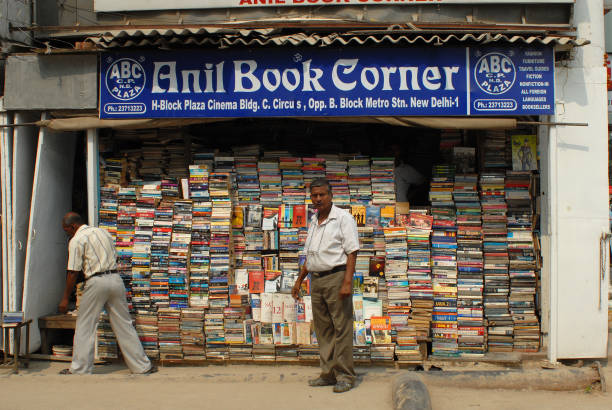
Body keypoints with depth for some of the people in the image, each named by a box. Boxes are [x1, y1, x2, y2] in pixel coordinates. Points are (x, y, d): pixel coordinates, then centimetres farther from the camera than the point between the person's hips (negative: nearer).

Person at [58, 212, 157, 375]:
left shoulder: (76, 241, -3)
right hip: (115, 278, 6)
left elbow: (73, 273, -6)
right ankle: (142, 365, 12)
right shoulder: (103, 232, 17)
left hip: (96, 282, -6)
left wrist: (65, 298, 0)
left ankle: (80, 368, 10)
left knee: (85, 327, 6)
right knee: (124, 325, 10)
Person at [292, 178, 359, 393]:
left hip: (336, 277, -7)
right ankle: (328, 374, 16)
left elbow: (351, 253, -11)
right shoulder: (313, 222, 17)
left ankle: (345, 376, 0)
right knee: (323, 330, 10)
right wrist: (299, 280, 22)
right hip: (317, 280, 7)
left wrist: (347, 282, -20)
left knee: (341, 328, -5)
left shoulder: (343, 218, -5)